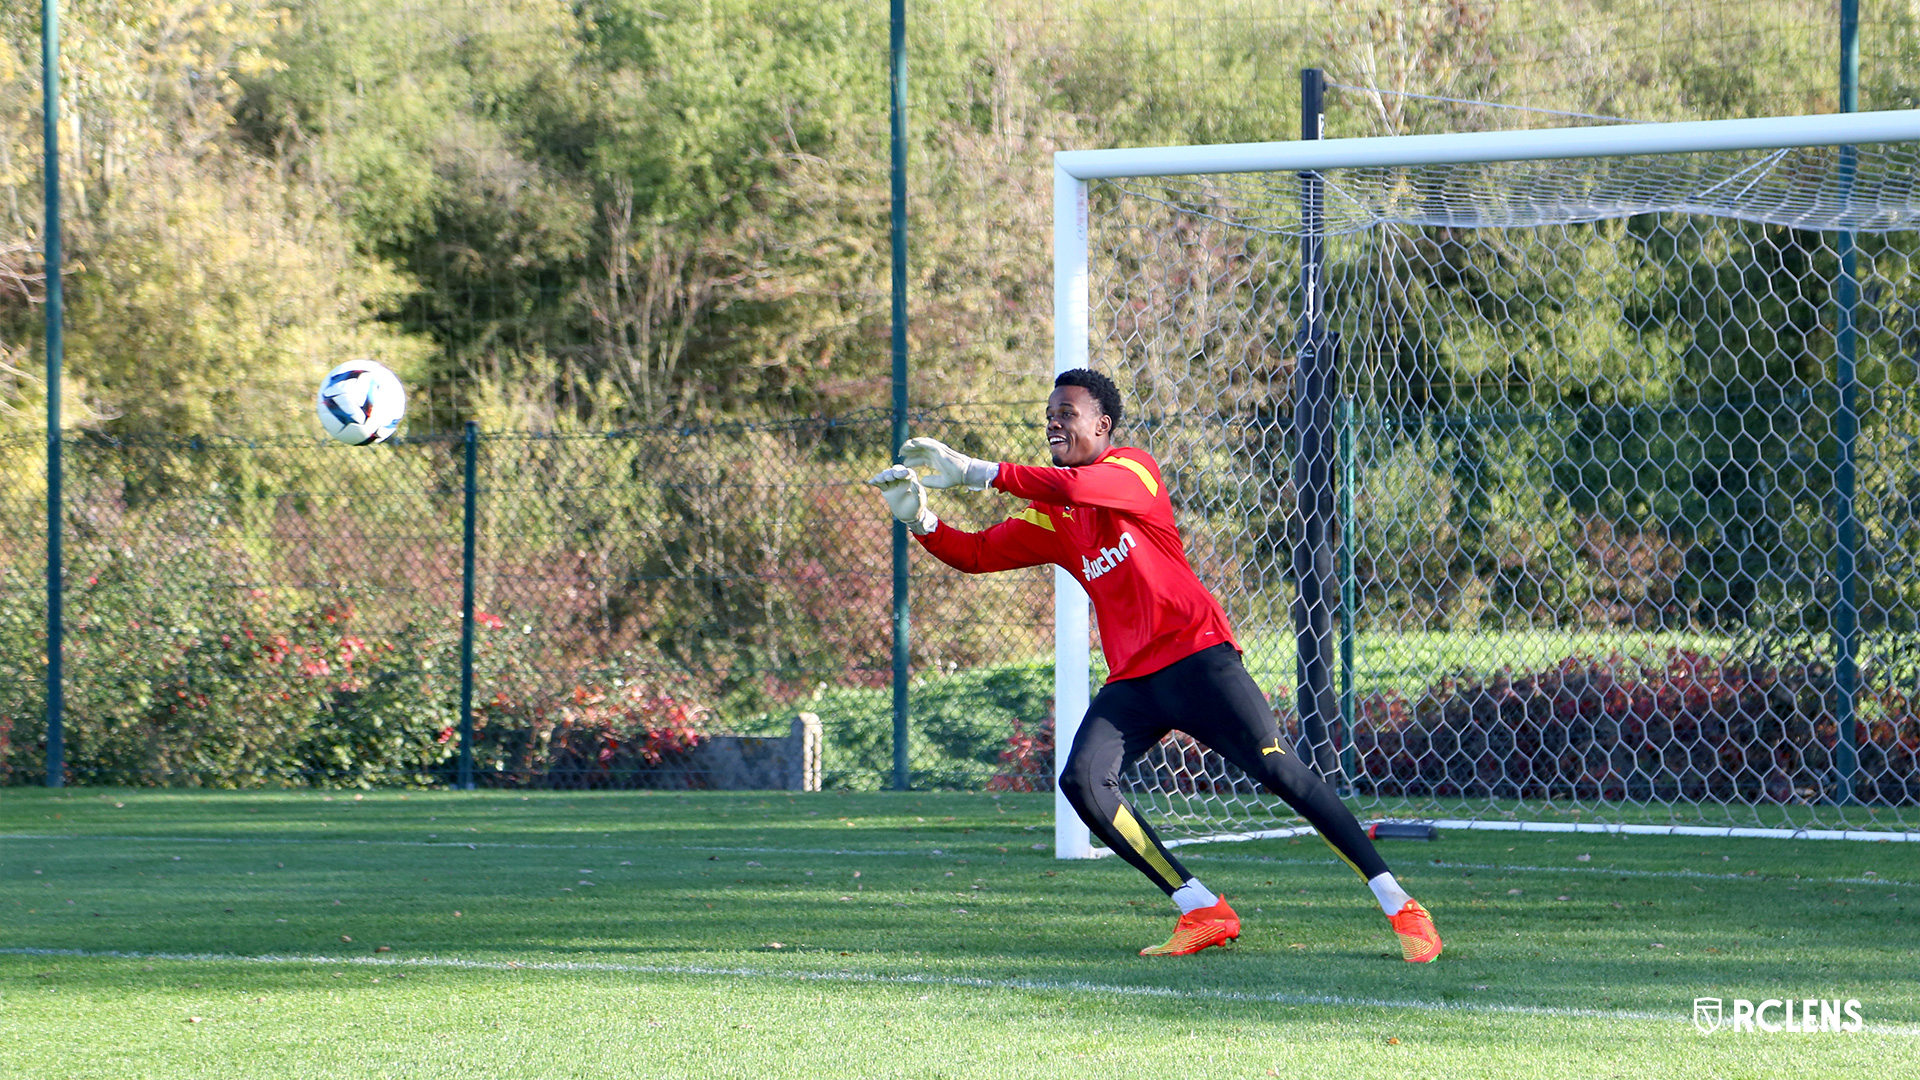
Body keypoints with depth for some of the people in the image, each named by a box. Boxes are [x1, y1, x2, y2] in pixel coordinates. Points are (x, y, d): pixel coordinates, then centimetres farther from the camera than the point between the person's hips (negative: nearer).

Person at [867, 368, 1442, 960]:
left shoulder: (1132, 469, -5)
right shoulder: (1050, 518, 15)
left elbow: (1074, 487, -25)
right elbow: (976, 553, 9)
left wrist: (973, 471, -26)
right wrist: (922, 521, -11)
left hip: (1196, 653, -7)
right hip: (1131, 681, 7)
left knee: (1276, 767, -16)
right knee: (1082, 780, -15)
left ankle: (1399, 906, -12)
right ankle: (1203, 912, -10)